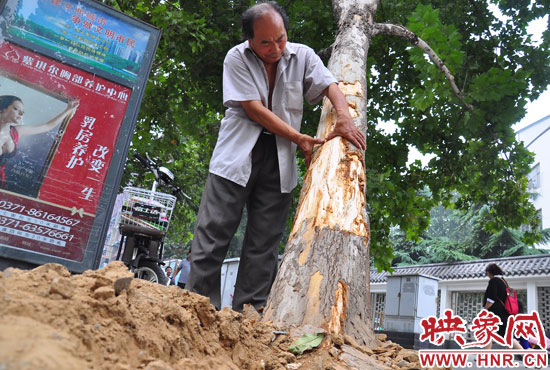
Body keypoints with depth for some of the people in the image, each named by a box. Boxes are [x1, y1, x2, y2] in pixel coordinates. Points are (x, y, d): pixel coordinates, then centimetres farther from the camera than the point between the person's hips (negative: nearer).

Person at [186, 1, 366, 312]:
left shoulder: (302, 56, 7)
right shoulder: (237, 58, -3)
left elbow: (331, 86, 0)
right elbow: (254, 109, -10)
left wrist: (344, 118, -21)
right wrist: (299, 138, -13)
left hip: (279, 162, 2)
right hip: (237, 155, -2)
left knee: (265, 243, 1)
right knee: (213, 232, -5)